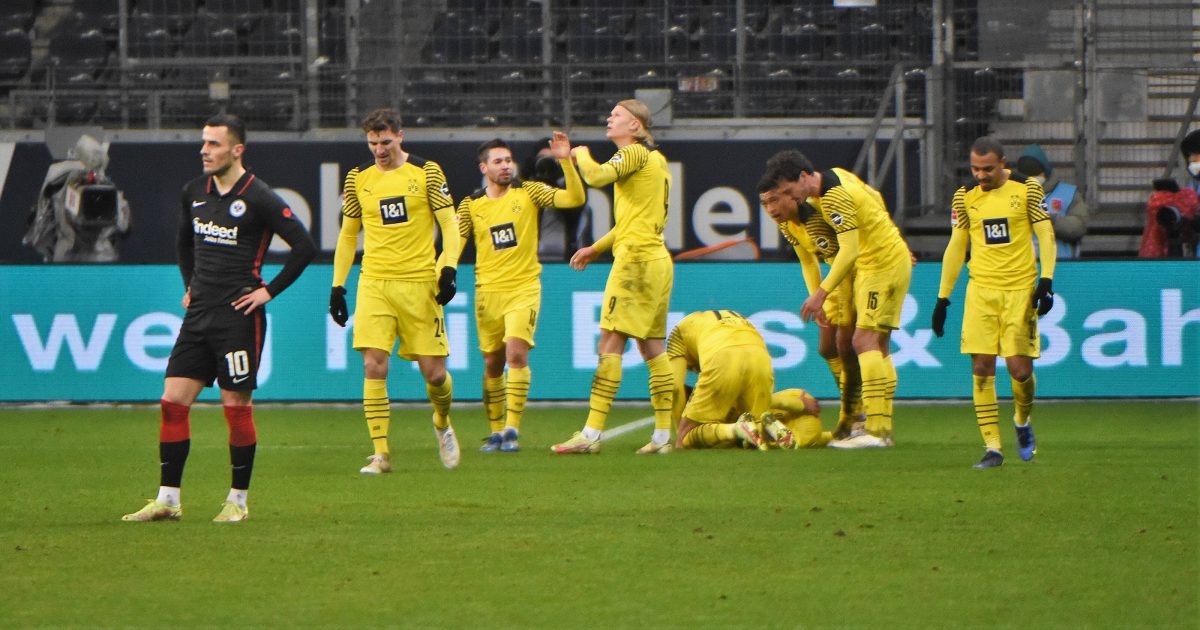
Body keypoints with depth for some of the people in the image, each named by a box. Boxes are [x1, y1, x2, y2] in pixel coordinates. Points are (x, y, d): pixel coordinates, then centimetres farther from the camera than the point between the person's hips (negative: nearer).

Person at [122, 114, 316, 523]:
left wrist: (269, 291, -10)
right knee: (172, 402, 0)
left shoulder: (258, 198, -10)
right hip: (198, 314, 6)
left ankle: (238, 500, 9)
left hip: (238, 316, -6)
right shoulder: (194, 193, 10)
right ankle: (168, 500, 4)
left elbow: (304, 246, -12)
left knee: (237, 407, -2)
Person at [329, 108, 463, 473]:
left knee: (433, 372, 0)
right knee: (373, 367, -11)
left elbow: (449, 225, 2)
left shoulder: (426, 173, 0)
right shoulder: (358, 179, 8)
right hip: (374, 285, 2)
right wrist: (338, 285, 11)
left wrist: (449, 268, -13)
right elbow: (347, 235, 17)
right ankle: (381, 454, -7)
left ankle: (442, 423, 32)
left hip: (419, 283, -2)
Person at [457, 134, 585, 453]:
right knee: (493, 363, 5)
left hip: (524, 287, -2)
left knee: (516, 352, -19)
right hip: (487, 291, 2)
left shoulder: (528, 192, 2)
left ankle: (512, 429, -17)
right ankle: (496, 432, 18)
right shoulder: (471, 205, 6)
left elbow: (575, 198, -6)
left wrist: (566, 161, -18)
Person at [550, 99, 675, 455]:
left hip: (636, 258, -10)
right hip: (657, 259, 10)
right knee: (651, 346, 9)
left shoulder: (635, 154, -8)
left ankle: (591, 434, -14)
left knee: (610, 343, -11)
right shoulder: (656, 159, 20)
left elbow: (597, 176, -24)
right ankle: (662, 435, 6)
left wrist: (581, 154, -2)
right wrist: (597, 248, 26)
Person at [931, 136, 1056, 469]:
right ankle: (992, 447, -4)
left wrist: (1046, 281, -10)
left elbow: (1046, 235, 1)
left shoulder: (1027, 189, -2)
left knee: (1020, 369, -7)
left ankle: (1022, 422, 24)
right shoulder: (965, 195, 6)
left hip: (1020, 288, -2)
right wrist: (943, 297, 12)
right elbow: (956, 245, 14)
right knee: (982, 367, -8)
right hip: (981, 290, 2)